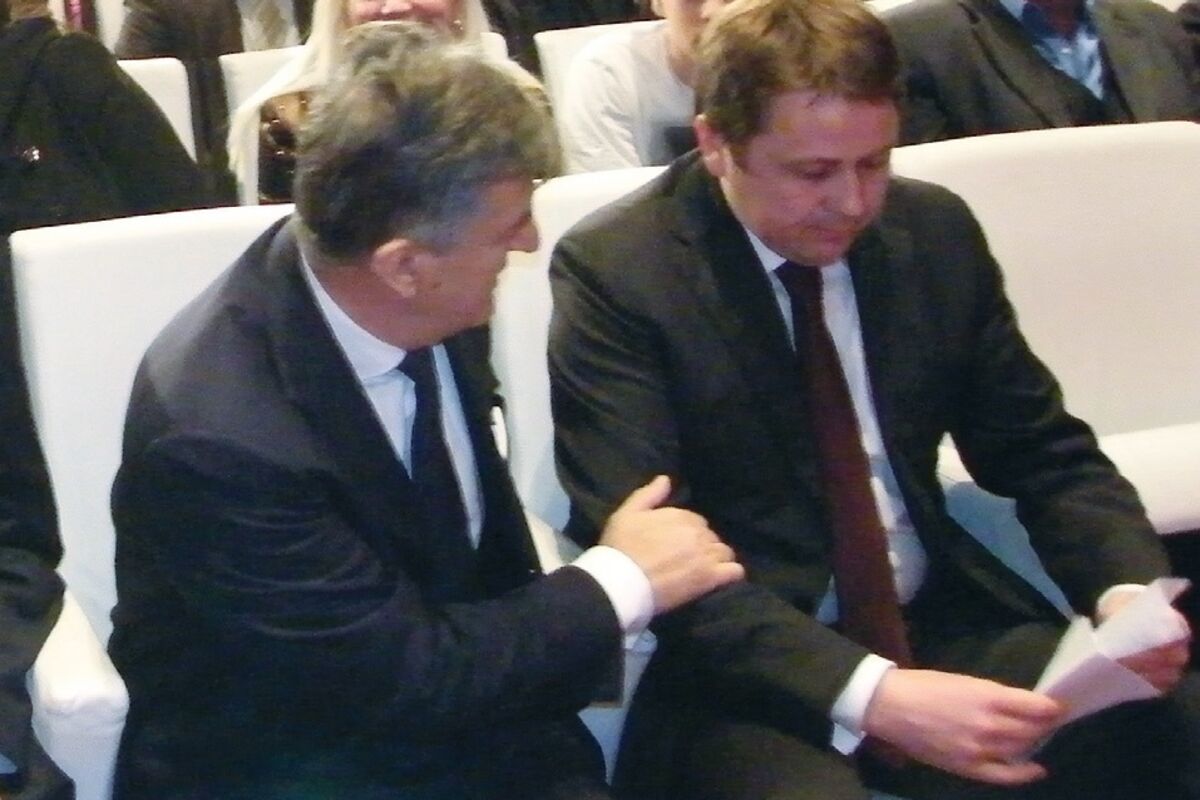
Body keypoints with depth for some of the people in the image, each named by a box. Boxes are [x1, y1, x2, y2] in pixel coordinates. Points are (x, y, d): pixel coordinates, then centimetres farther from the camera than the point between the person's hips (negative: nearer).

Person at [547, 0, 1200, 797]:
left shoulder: (936, 230, 3)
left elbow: (1046, 455, 11)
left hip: (948, 625, 5)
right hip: (744, 670, -4)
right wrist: (869, 694, -30)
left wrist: (1127, 588, -10)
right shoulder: (616, 271, -12)